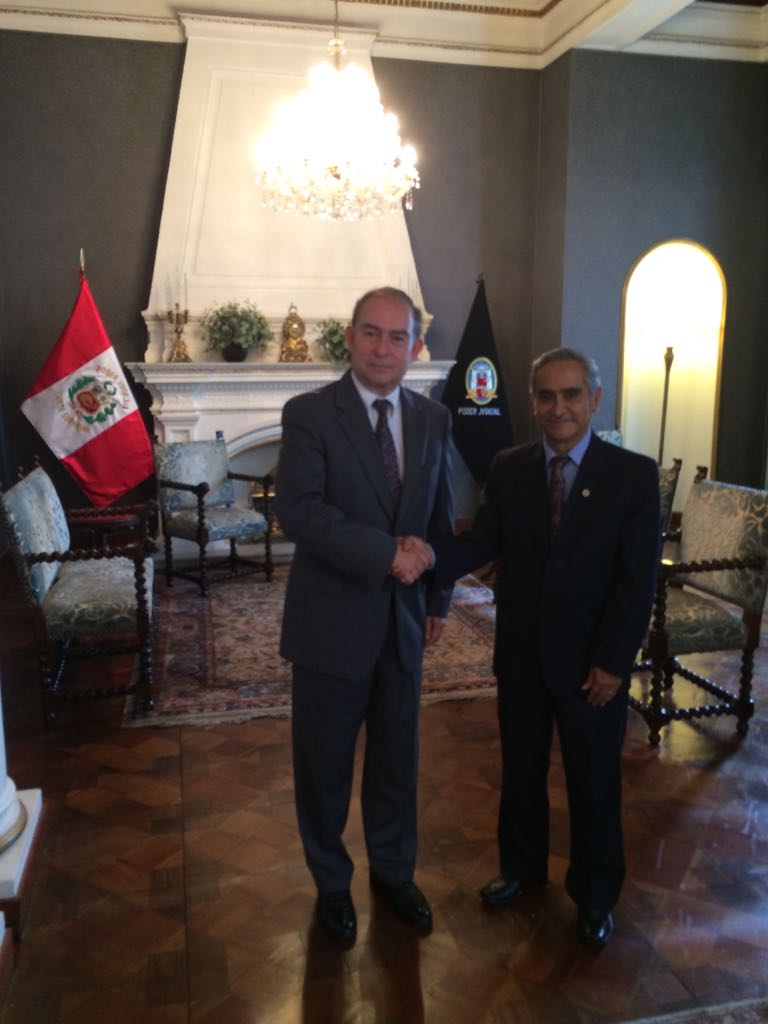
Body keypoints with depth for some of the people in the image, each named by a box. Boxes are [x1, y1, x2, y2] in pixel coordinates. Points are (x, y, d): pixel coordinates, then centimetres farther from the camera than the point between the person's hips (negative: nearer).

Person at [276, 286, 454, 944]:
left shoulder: (433, 420, 4)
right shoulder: (309, 413, -11)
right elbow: (298, 510, -23)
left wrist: (438, 599, 13)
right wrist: (386, 553, -25)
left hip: (404, 618, 4)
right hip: (332, 619, -4)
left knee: (398, 755, 19)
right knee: (325, 761, 13)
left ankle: (394, 870, 42)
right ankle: (331, 882, 37)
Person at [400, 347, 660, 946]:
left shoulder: (634, 474, -10)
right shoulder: (509, 468, -1)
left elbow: (639, 579, -12)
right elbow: (482, 543, -7)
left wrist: (612, 662, -14)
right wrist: (431, 556, -27)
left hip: (592, 663, -2)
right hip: (521, 655, 3)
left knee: (594, 782, 14)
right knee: (521, 771, 19)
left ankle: (595, 895, 37)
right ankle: (522, 866, 44)